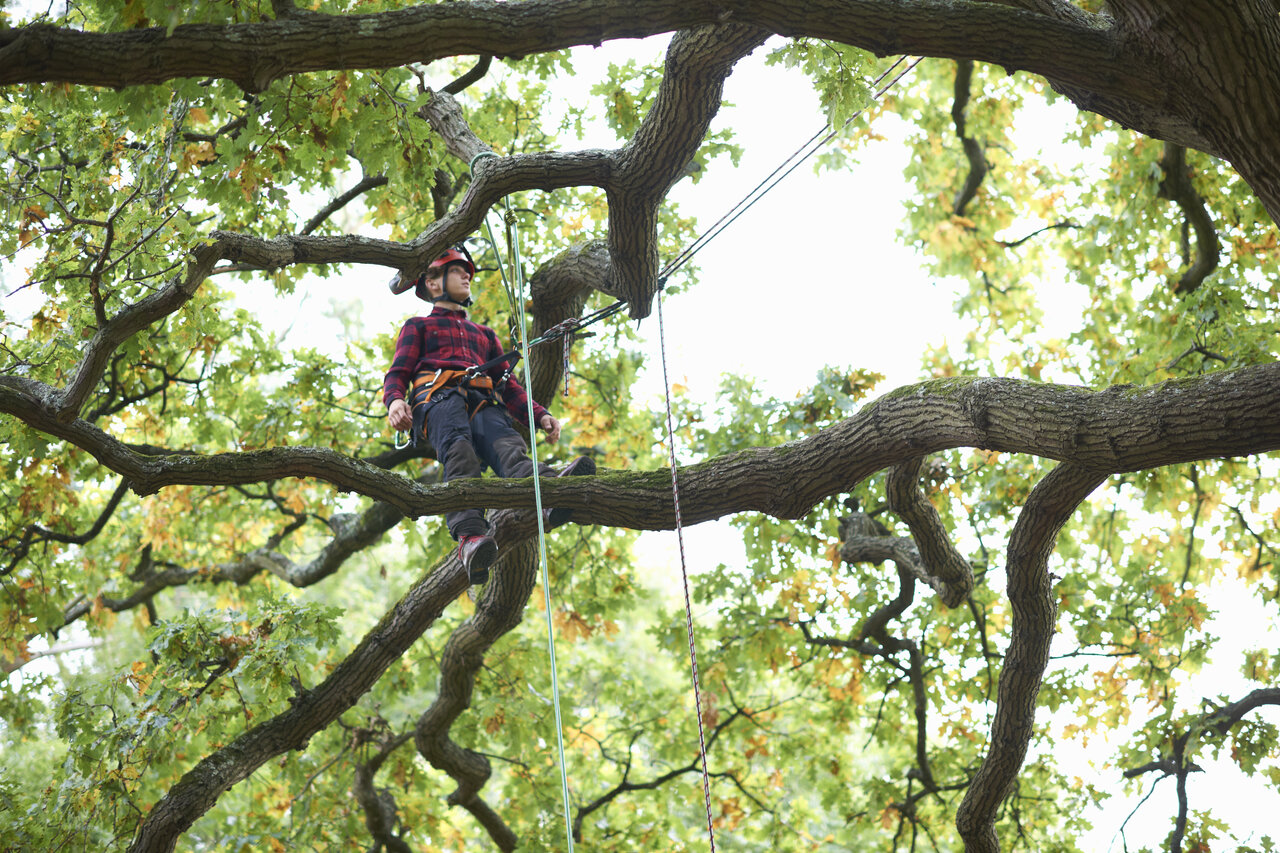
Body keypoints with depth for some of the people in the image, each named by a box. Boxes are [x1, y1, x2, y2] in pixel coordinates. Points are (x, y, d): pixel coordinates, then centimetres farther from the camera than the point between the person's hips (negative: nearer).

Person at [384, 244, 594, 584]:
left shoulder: (484, 334, 42)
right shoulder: (418, 326, 30)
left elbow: (507, 385, 32)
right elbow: (398, 373, 15)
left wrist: (540, 416, 12)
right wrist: (394, 400, -11)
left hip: (483, 403, 3)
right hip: (439, 399, -3)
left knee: (508, 447, -33)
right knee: (460, 455, -37)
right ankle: (470, 538, -61)